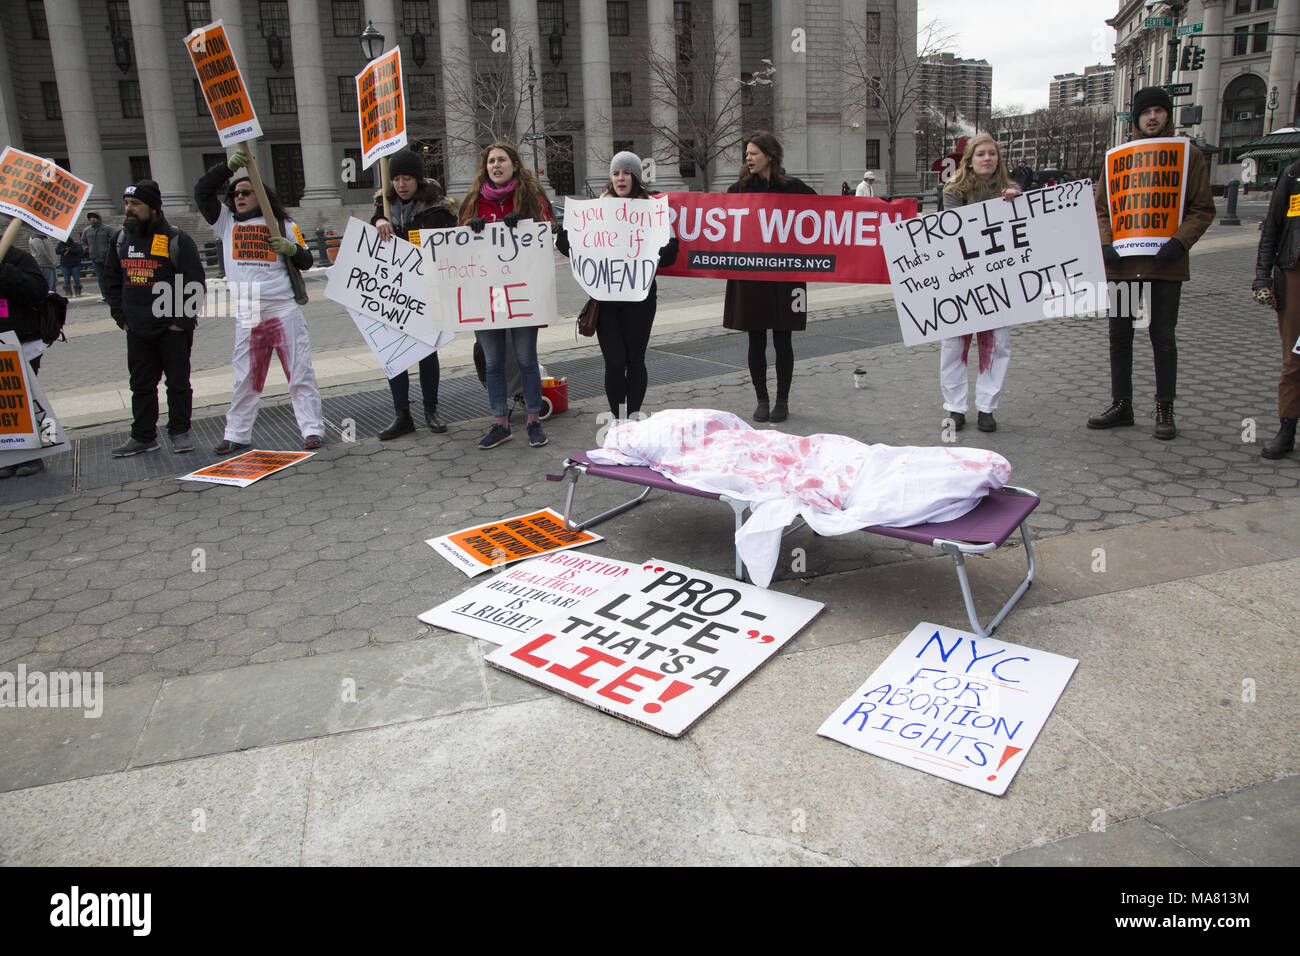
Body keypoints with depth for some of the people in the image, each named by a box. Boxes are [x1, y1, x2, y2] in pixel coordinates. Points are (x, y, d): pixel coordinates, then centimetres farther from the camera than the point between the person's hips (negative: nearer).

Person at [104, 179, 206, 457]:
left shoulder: (176, 240, -9)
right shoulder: (122, 240, 9)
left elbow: (195, 284, -10)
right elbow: (111, 280, 17)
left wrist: (181, 321, -13)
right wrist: (121, 317, 9)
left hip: (173, 329, -5)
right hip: (137, 331, 5)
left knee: (178, 383, 5)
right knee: (141, 385, 10)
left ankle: (179, 432, 17)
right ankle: (143, 436, 19)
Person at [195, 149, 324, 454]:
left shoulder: (283, 224, 10)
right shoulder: (226, 222, 13)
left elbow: (306, 261, 11)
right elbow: (202, 192, 4)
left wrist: (292, 249, -11)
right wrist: (228, 166, -7)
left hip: (285, 311, -2)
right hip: (247, 317, 2)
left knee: (300, 374, 0)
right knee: (246, 378, 8)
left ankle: (312, 429, 4)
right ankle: (237, 435, 16)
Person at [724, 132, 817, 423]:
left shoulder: (792, 188, 1)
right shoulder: (739, 189, 6)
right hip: (749, 274, 1)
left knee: (782, 340, 4)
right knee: (756, 341, 6)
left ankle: (782, 401, 16)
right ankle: (762, 401, 18)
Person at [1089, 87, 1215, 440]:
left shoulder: (1190, 156, 4)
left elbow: (1203, 209, 1)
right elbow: (1101, 207, 10)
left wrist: (1179, 242, -15)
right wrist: (1105, 244, -7)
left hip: (1165, 265, -2)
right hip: (1122, 263, 3)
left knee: (1163, 338, 2)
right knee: (1120, 337, 8)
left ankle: (1164, 411, 13)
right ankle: (1121, 405, 20)